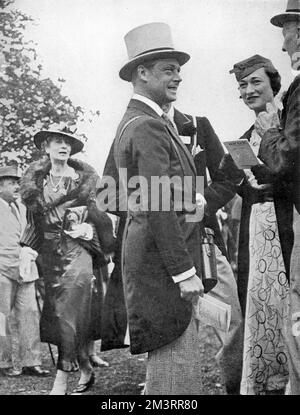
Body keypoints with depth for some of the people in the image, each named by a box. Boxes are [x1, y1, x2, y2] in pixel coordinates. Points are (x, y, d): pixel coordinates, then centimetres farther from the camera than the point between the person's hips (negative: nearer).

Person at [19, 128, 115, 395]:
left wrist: (89, 229, -13)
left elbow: (98, 214, 5)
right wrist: (27, 247, 1)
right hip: (50, 255, 4)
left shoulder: (85, 179, 2)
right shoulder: (36, 182, 10)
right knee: (55, 314, 6)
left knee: (70, 313, -11)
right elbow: (34, 220, 12)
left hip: (78, 251, -4)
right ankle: (86, 370, 19)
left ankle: (61, 382, -9)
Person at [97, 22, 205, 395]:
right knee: (176, 359, -5)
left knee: (165, 358, 18)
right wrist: (185, 272, -20)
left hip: (143, 249, 10)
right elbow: (158, 207, -22)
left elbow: (107, 197, 19)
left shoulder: (129, 123, 16)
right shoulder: (149, 127, -15)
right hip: (161, 257, -10)